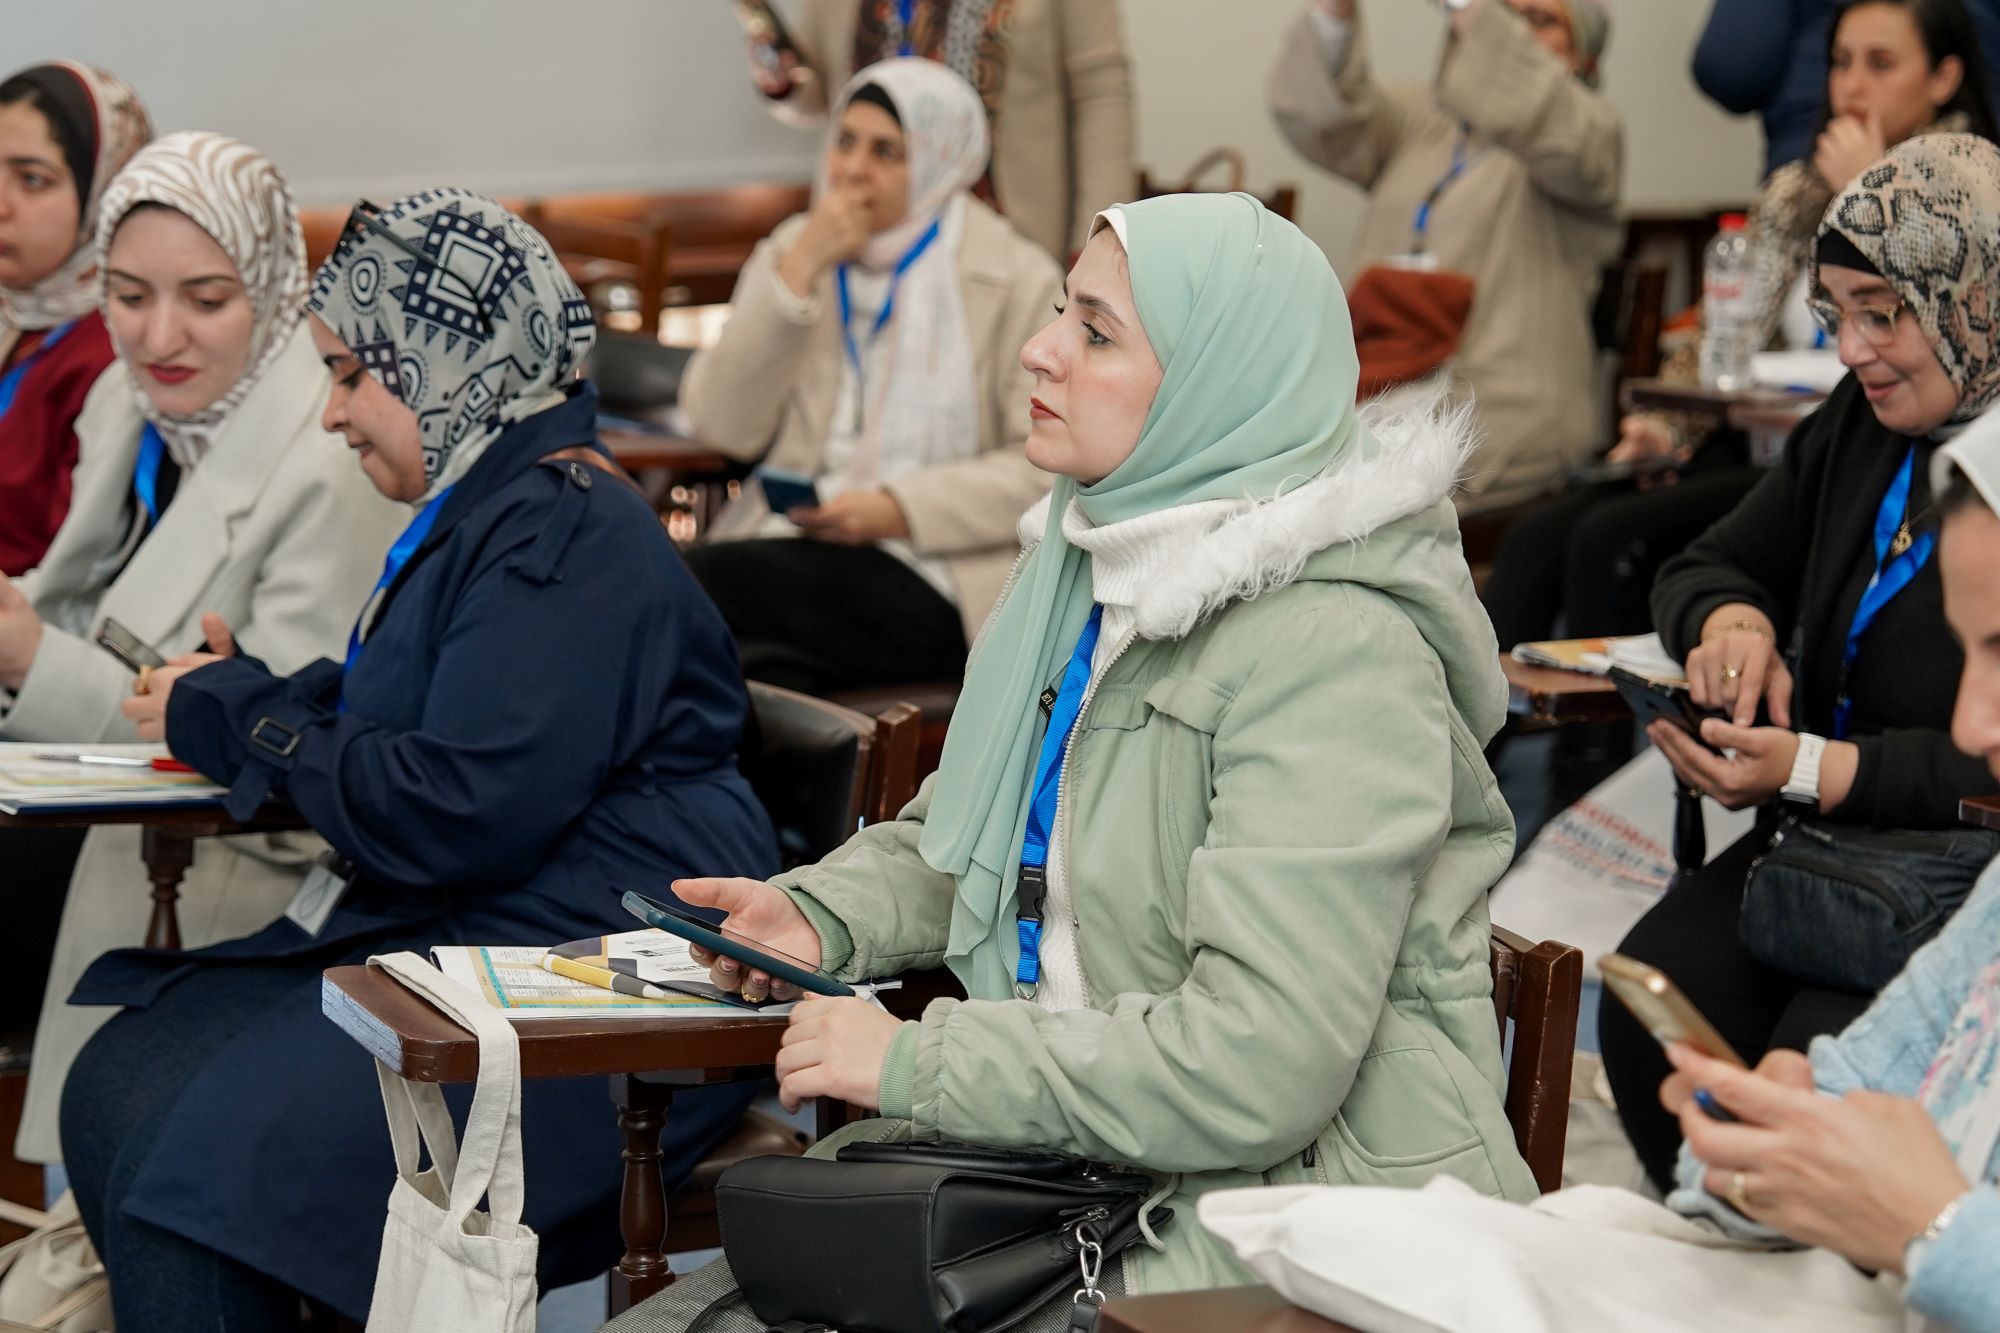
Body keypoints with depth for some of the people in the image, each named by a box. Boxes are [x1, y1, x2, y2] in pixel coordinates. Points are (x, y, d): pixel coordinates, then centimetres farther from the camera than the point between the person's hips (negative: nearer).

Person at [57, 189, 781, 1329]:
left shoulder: (564, 532, -16)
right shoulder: (482, 511, 17)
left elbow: (462, 814, -23)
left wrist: (243, 714, -9)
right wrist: (240, 702, 9)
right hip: (448, 937, 10)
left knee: (206, 1161, -22)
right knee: (120, 1084, -4)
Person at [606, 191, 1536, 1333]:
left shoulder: (1332, 651, -18)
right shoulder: (1105, 564, 10)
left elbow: (1259, 1061, -25)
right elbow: (957, 839, 25)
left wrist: (919, 1063, -19)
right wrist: (819, 914, 4)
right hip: (1078, 1167, 8)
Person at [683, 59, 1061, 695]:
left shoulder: (1017, 280, 2)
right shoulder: (792, 251, 14)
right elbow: (724, 427, 2)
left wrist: (899, 511, -14)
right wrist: (798, 273, -5)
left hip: (934, 583, -4)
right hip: (792, 542, 4)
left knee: (689, 582, -27)